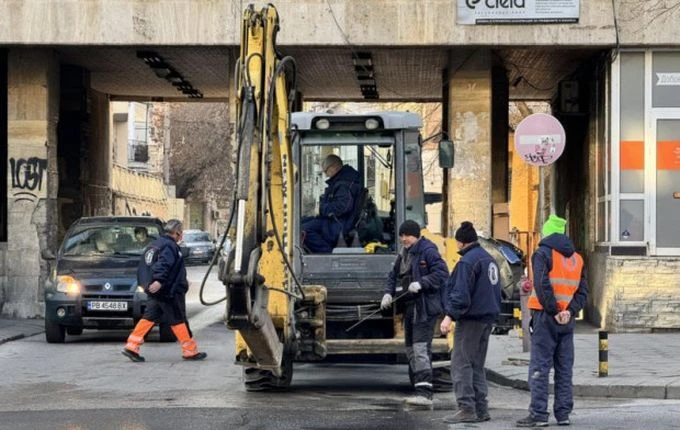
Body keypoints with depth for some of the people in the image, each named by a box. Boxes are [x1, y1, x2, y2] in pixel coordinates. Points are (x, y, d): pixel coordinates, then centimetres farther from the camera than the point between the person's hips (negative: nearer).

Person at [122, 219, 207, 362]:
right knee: (178, 319, -3)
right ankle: (190, 351, 3)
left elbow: (143, 267, 25)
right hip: (168, 291, -9)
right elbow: (163, 264, -28)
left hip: (154, 290, 9)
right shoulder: (169, 246, -13)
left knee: (149, 317, 8)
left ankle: (131, 346, 0)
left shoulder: (154, 245, 19)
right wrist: (159, 280, -39)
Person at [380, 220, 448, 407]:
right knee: (410, 349, 12)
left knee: (421, 348, -17)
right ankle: (420, 390, 19)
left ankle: (424, 393, -21)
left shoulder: (427, 251, -11)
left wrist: (421, 283, -25)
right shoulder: (403, 254, 17)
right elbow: (393, 276, 21)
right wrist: (388, 293, 3)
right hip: (409, 307, 10)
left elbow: (442, 273, -18)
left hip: (425, 307, -10)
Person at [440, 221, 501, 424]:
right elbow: (496, 291, 21)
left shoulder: (467, 261, -14)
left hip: (470, 318, -9)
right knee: (477, 365, 14)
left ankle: (466, 408, -11)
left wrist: (449, 316, -23)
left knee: (461, 364, -7)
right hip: (488, 317, 10)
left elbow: (461, 294, -22)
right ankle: (481, 409, 14)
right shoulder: (490, 259, 16)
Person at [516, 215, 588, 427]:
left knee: (539, 367, -4)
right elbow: (582, 291, 6)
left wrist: (554, 311, -14)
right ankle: (563, 414, 12)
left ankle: (538, 414, -9)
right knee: (564, 369, 11)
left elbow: (542, 286, -18)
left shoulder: (543, 253, -5)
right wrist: (570, 311, -5)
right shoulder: (576, 258, 14)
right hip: (567, 320, 6)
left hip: (546, 317, -6)